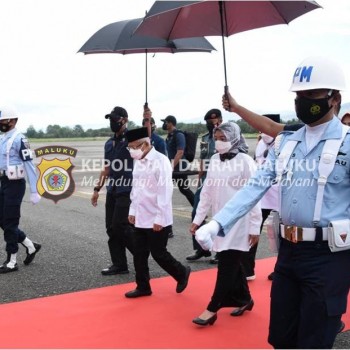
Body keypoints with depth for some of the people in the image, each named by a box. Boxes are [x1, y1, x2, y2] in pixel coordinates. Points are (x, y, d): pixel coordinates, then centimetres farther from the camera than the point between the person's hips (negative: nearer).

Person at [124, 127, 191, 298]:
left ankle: (182, 273, 25)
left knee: (158, 253, 2)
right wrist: (132, 210, 15)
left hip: (156, 220, -7)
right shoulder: (138, 161, 8)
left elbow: (165, 192, -19)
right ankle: (143, 287, 24)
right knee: (139, 254, 11)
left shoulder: (161, 161, -16)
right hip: (140, 218, 8)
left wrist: (159, 218, -19)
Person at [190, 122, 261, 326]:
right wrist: (198, 219, 10)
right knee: (231, 264, 14)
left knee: (226, 266, -4)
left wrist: (255, 227, -12)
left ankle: (212, 309, 1)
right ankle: (244, 299, 31)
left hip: (238, 223, -6)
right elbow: (207, 192, 12)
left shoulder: (244, 161, -11)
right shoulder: (215, 160, 7)